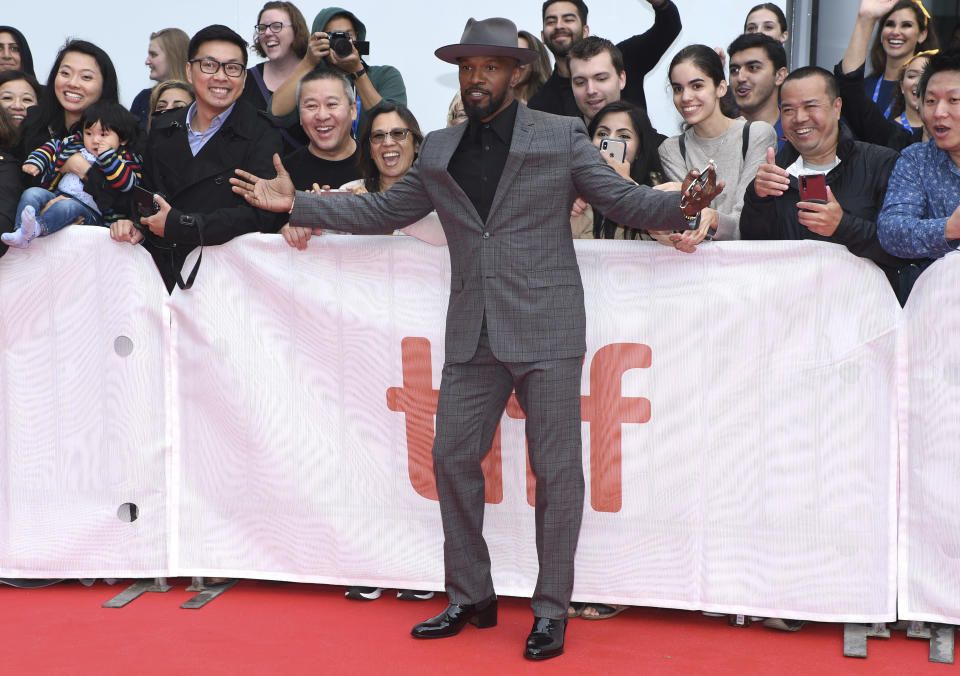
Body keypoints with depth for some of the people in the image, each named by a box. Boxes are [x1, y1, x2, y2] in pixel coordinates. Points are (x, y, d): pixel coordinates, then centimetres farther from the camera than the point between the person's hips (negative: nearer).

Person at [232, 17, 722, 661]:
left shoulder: (562, 136, 3)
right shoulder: (439, 150, 14)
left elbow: (623, 199, 2)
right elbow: (383, 211, 21)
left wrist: (680, 207, -18)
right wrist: (297, 204, 16)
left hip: (546, 331, -4)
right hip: (474, 335, 5)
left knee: (555, 470, -1)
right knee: (453, 458, 6)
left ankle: (552, 611, 11)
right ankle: (471, 598, 22)